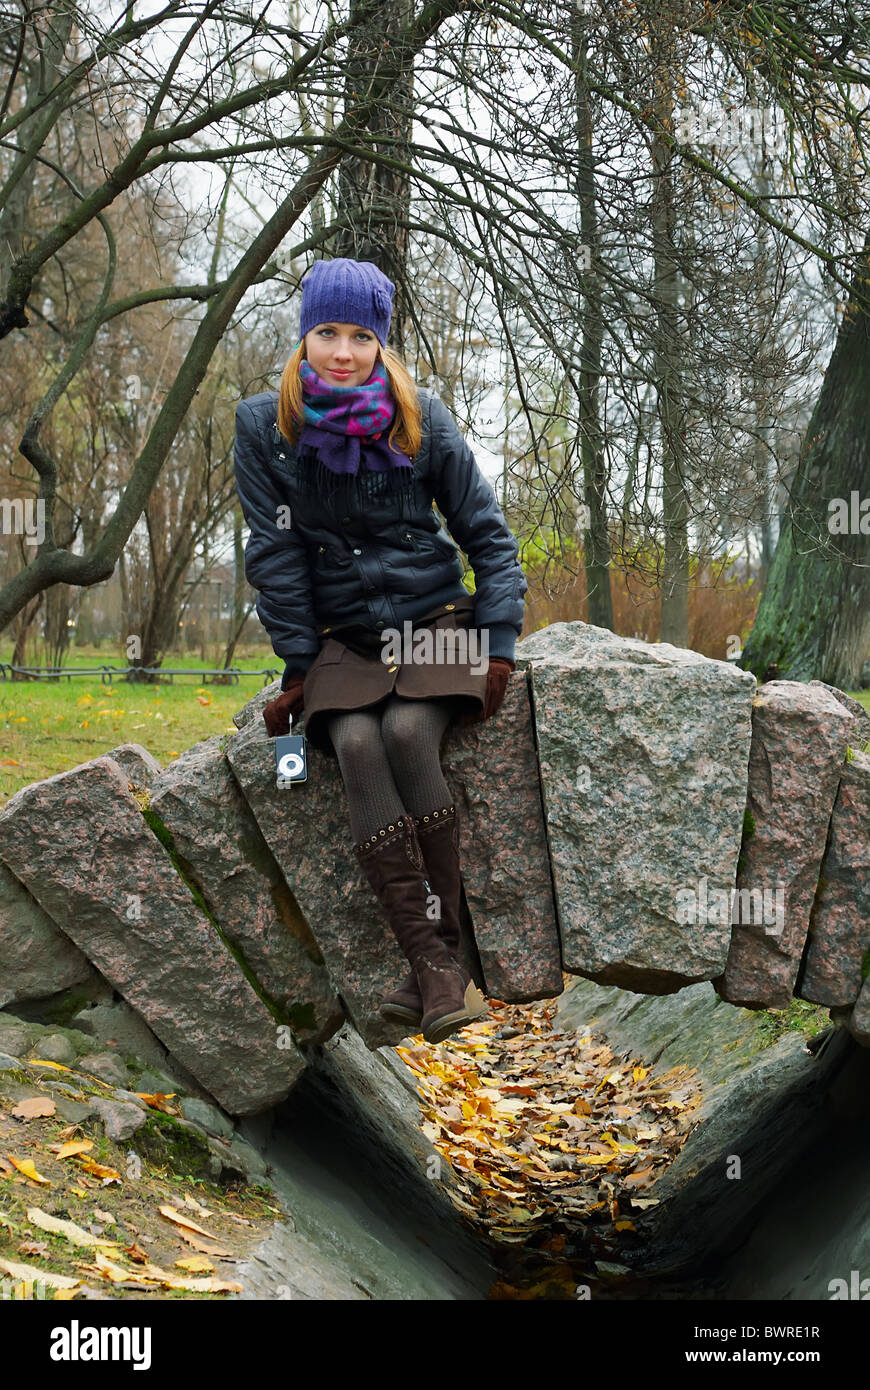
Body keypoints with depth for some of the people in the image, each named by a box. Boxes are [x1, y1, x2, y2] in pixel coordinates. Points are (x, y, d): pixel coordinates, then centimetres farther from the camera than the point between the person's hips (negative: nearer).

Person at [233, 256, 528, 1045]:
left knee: (407, 733, -29)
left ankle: (444, 948, -20)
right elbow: (275, 552, -1)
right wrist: (299, 662, -5)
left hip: (433, 619, -1)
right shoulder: (264, 426, -2)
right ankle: (436, 967, -30)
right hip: (342, 633, 1)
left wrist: (500, 645, -6)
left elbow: (487, 532, 2)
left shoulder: (421, 419, -3)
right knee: (355, 744, -27)